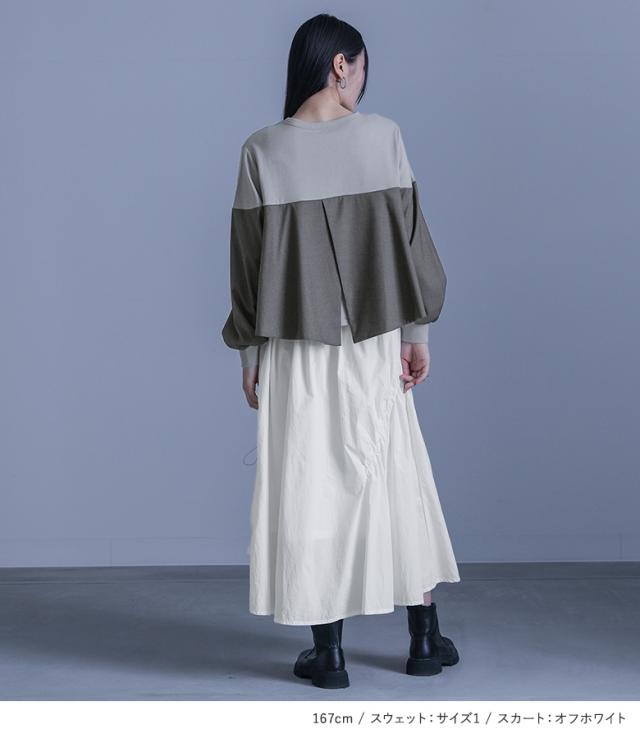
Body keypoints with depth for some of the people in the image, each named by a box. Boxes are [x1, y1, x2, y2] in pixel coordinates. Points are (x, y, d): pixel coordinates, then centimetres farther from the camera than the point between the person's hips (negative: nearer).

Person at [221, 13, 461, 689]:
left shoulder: (261, 152, -4)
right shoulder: (382, 136, -5)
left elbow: (248, 261, -1)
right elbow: (409, 238, -3)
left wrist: (249, 354, 7)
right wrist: (417, 332, 6)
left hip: (294, 351, 0)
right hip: (374, 344, 0)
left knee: (309, 487, 7)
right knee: (398, 480, 13)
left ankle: (328, 653, 12)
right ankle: (425, 638, 22)